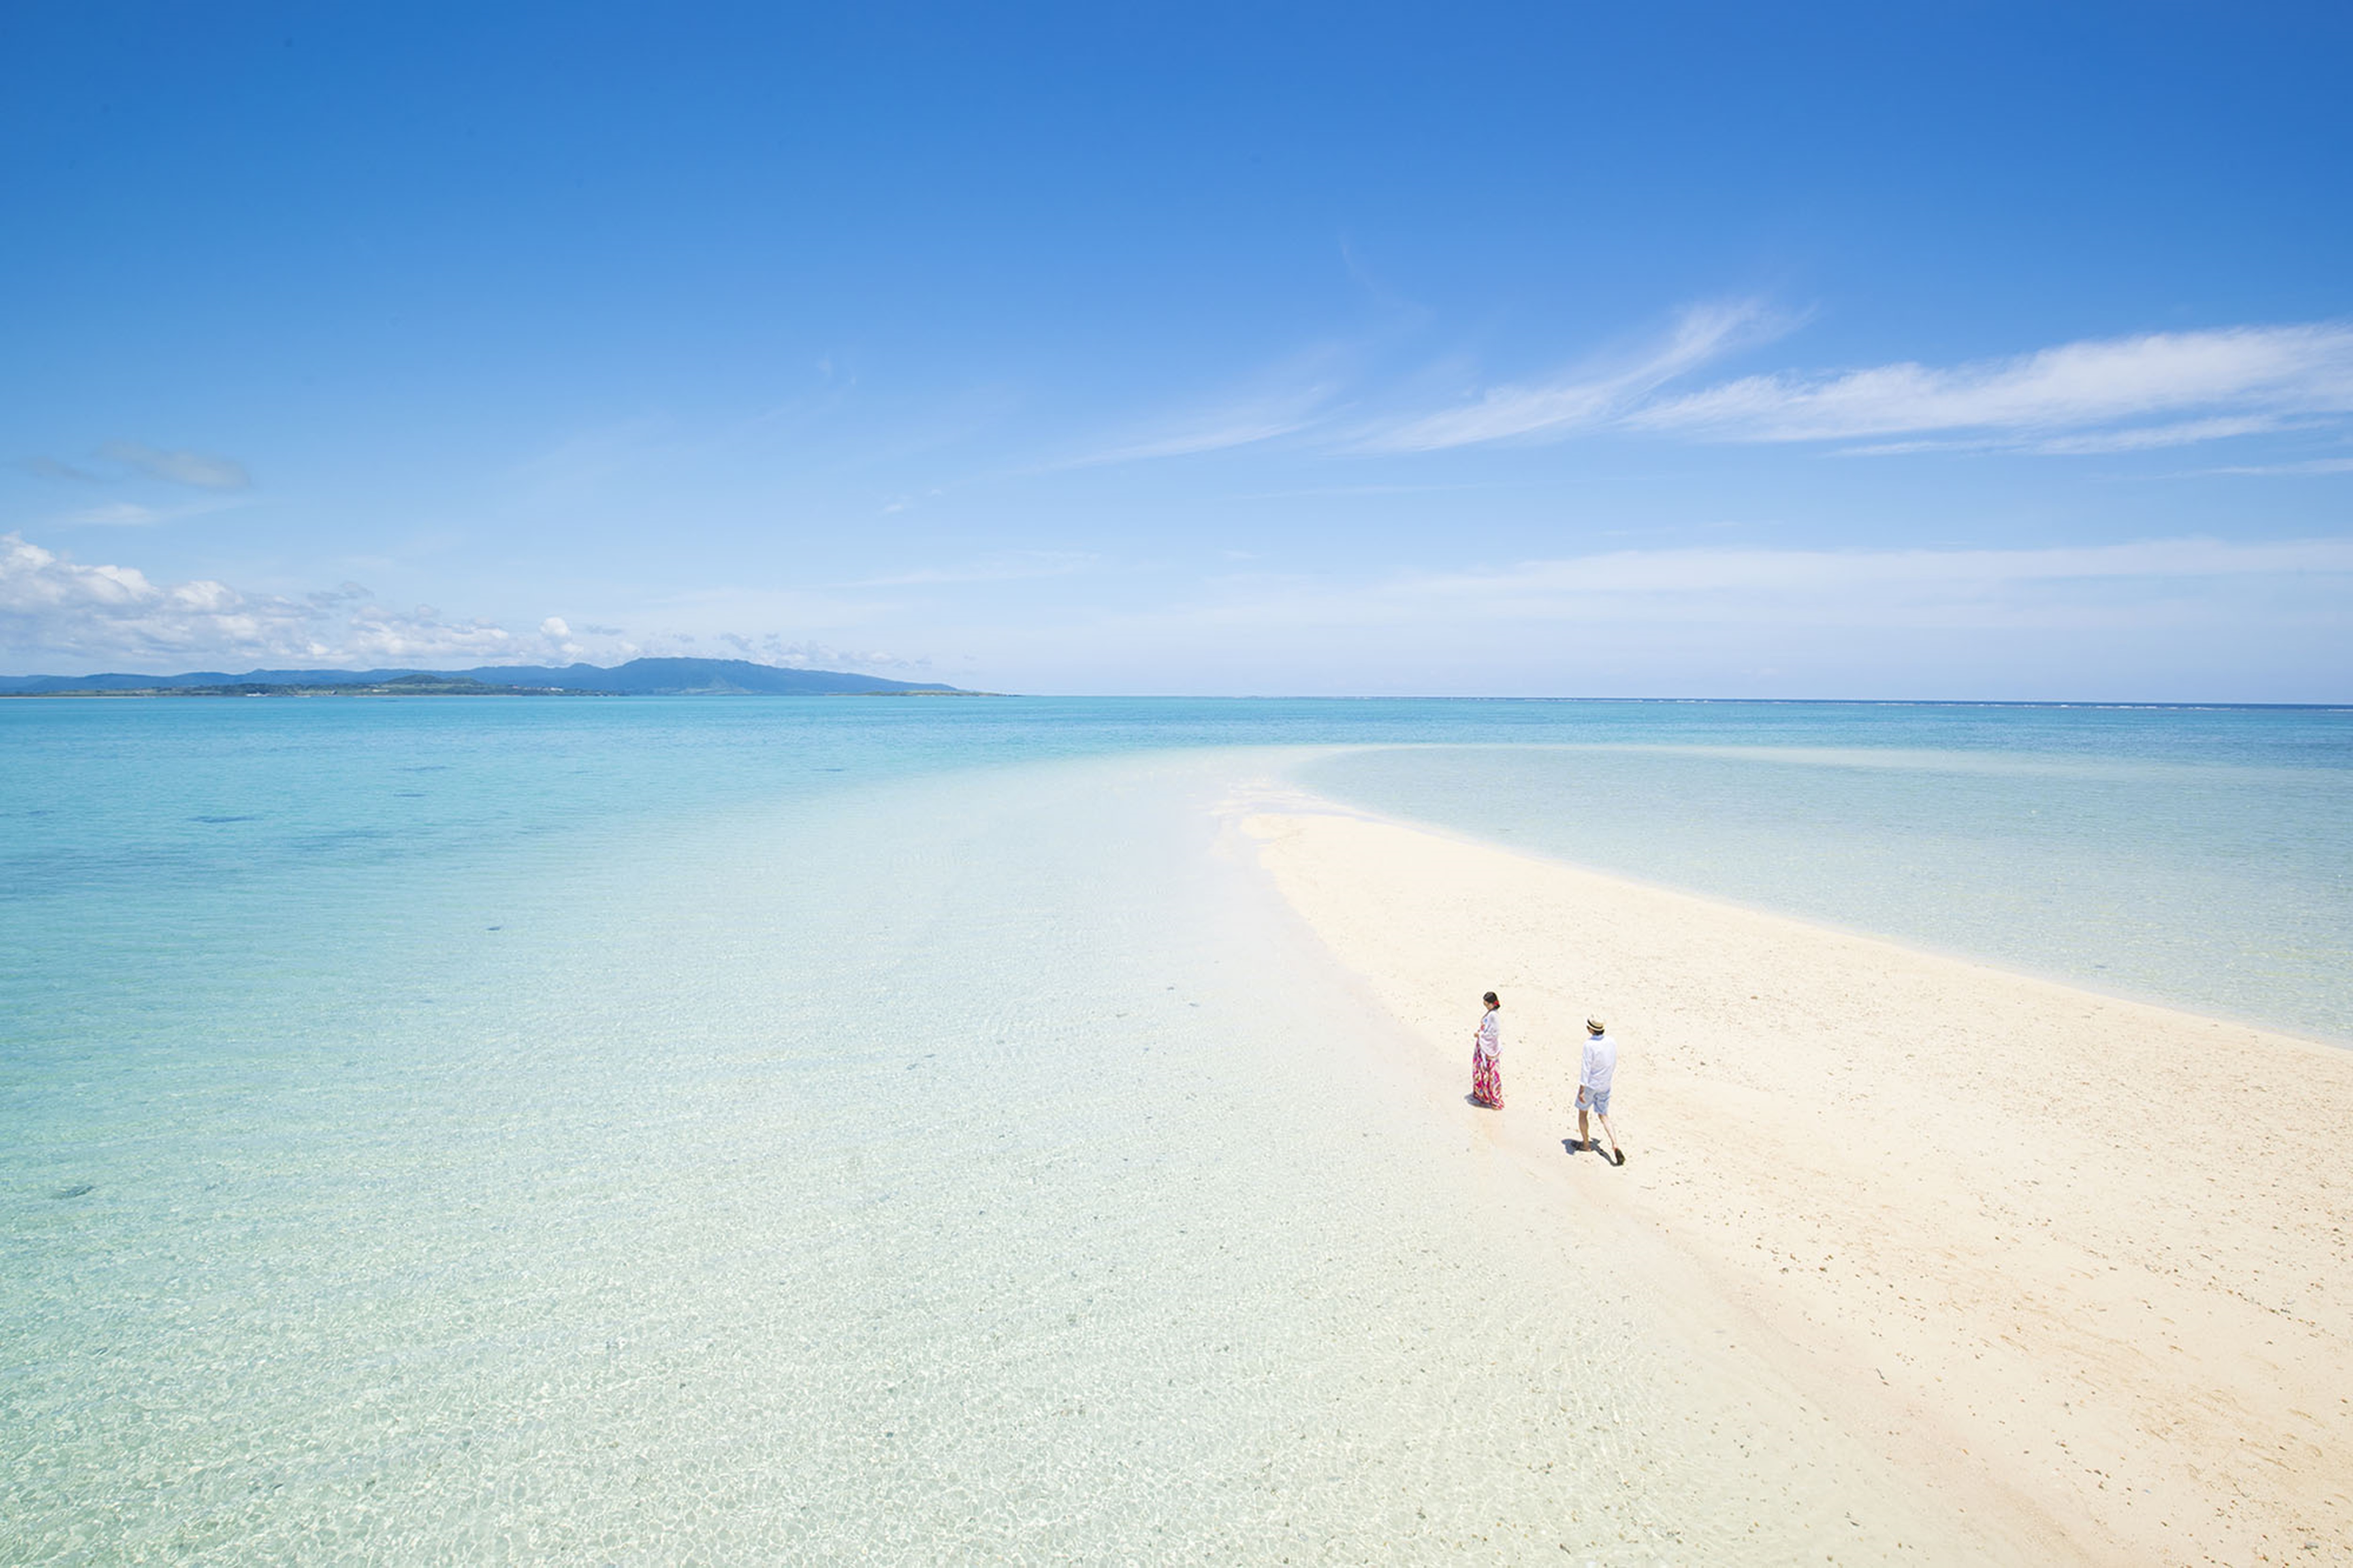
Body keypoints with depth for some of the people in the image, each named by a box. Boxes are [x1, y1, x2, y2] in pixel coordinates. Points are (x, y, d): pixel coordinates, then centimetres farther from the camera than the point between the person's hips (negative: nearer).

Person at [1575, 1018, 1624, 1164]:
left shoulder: (1590, 1045, -23)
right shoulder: (1612, 1042, -4)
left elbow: (1586, 1069, -22)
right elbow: (1614, 1064, 9)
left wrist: (1581, 1090, -18)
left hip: (1590, 1085, -6)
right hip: (1605, 1085, 6)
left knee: (1582, 1113, 16)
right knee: (1604, 1116, 13)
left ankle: (1586, 1143, 26)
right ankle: (1615, 1146, -1)